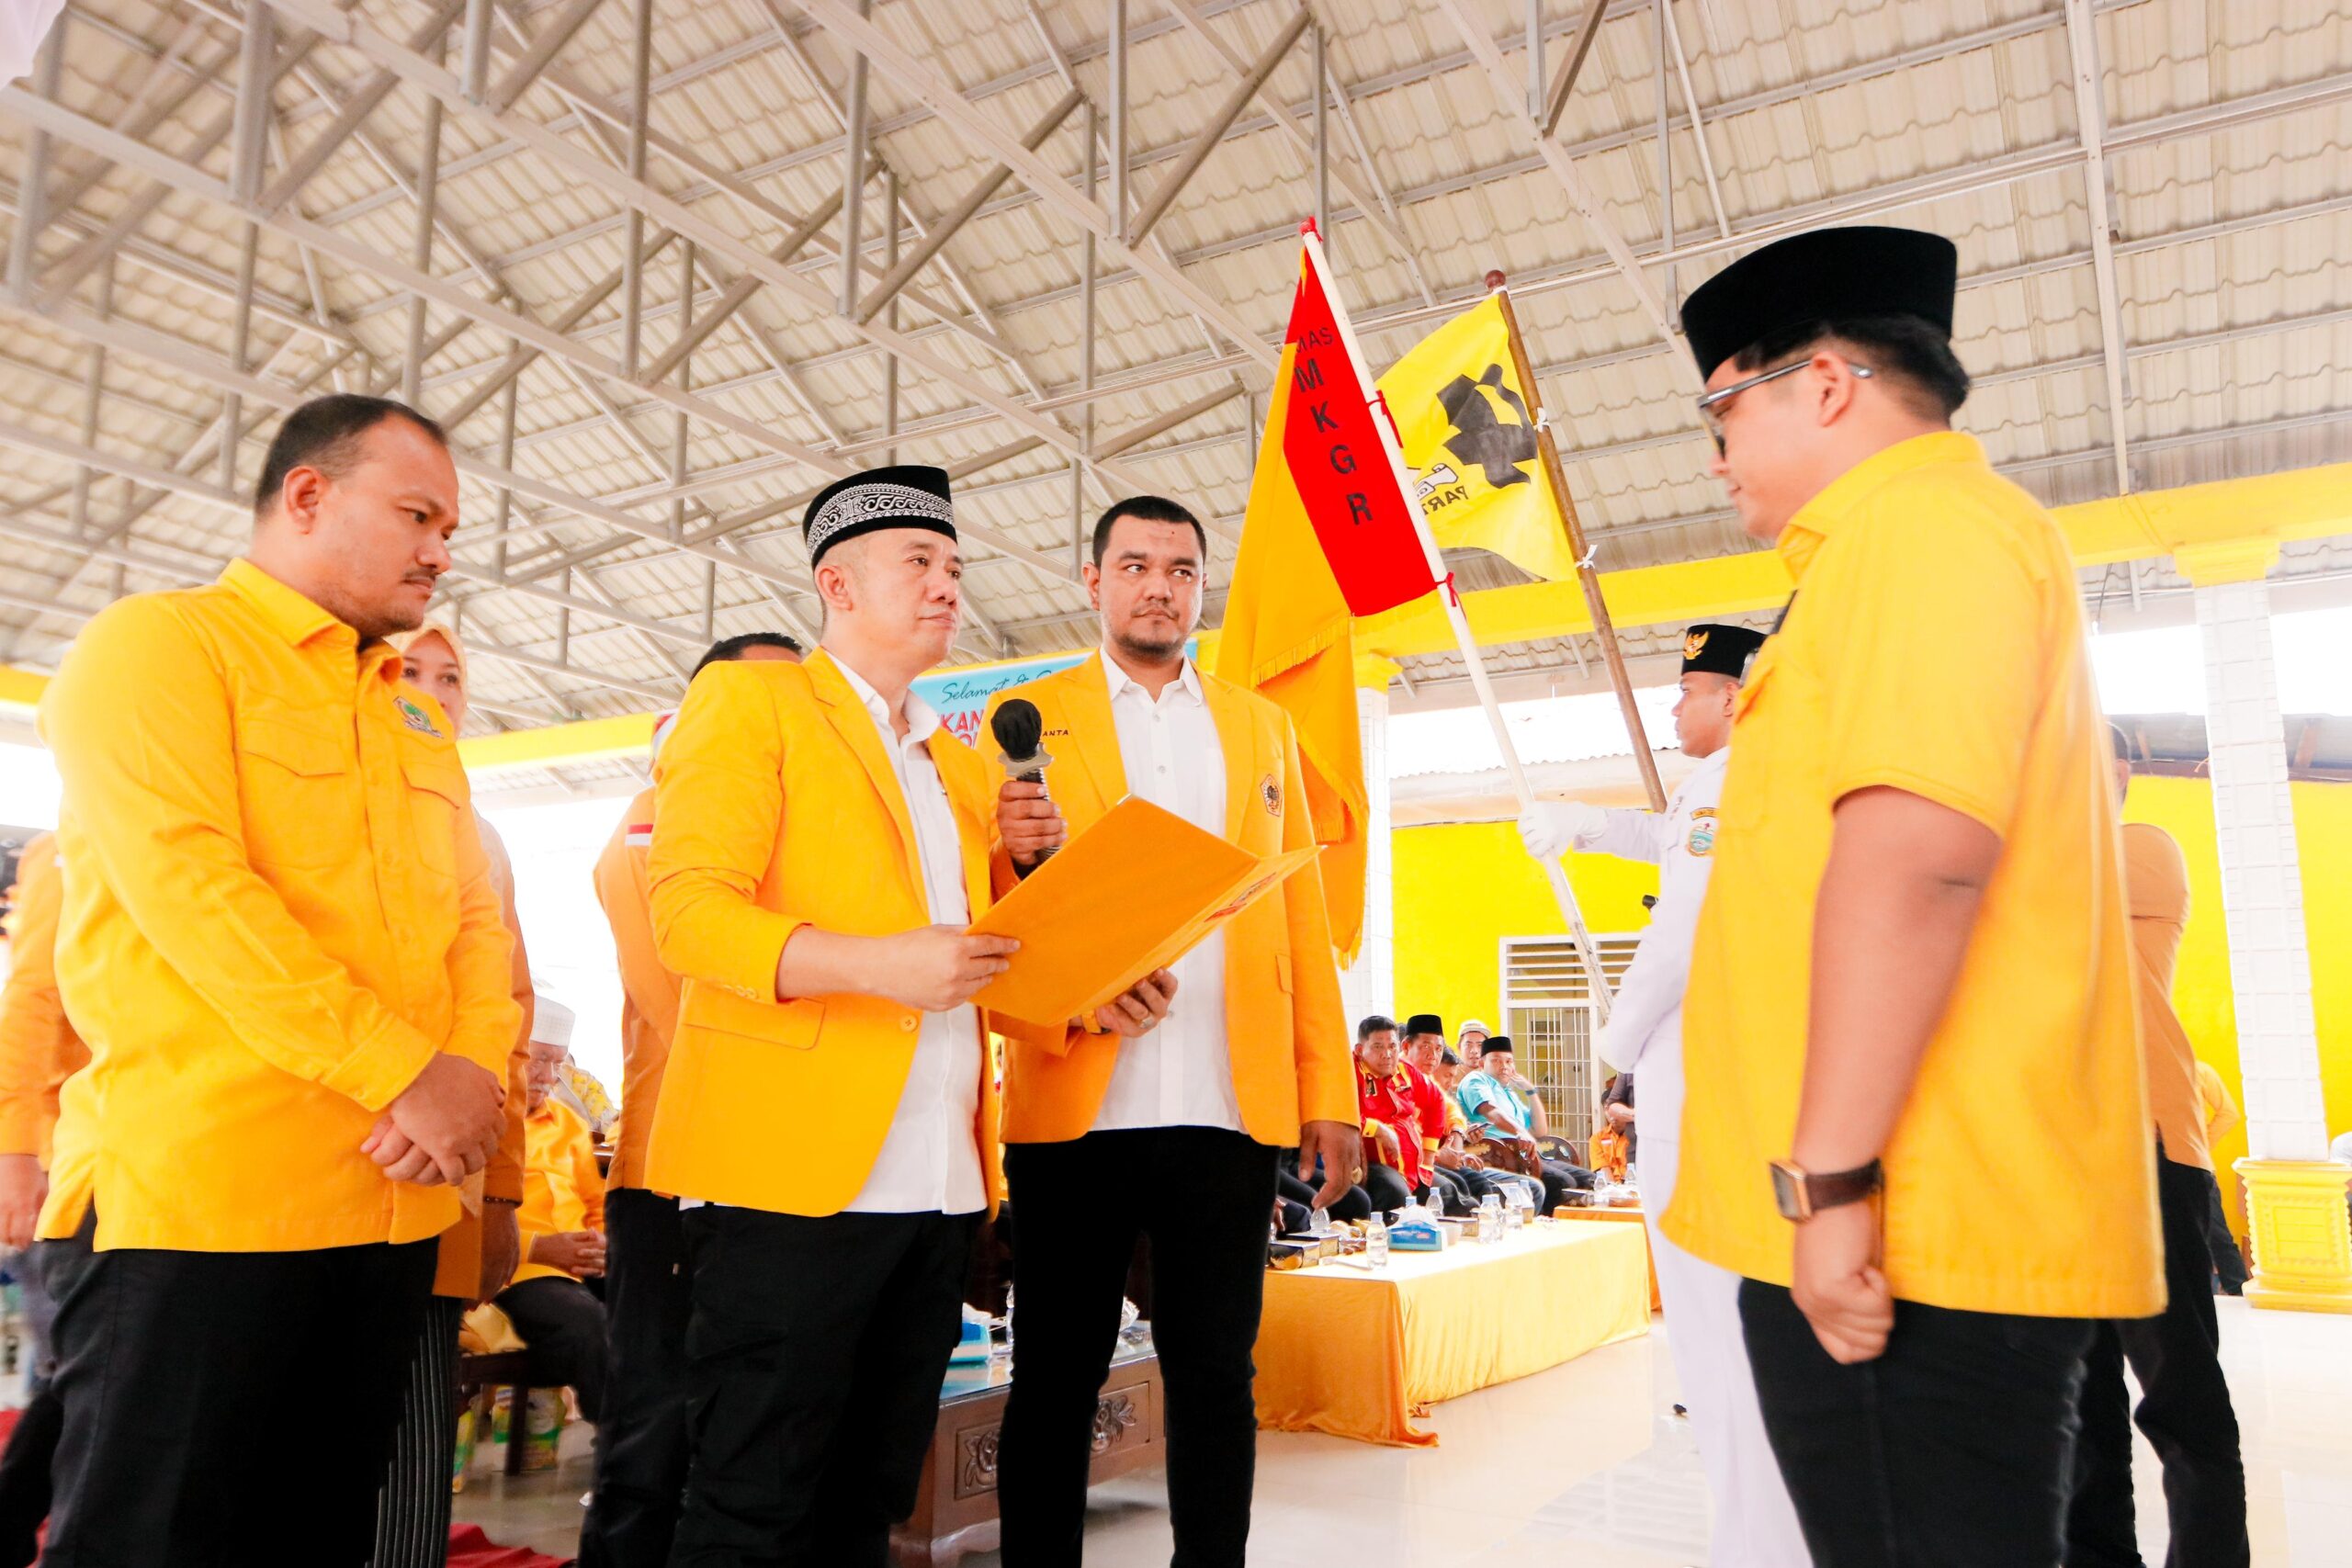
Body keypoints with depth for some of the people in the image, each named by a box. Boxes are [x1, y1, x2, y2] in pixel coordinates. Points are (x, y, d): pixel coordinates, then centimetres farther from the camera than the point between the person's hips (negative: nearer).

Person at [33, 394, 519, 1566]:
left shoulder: (415, 713, 18)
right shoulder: (159, 643, -3)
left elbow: (476, 916, 12)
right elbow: (186, 885, -17)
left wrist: (475, 1069, -8)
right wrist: (406, 1073, -18)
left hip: (393, 1203, 7)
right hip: (194, 1194, -7)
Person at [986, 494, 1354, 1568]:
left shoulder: (1260, 725, 15)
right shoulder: (1026, 717, 8)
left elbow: (1300, 912, 12)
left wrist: (1328, 1091, 4)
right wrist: (1020, 858, -18)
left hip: (1230, 1108, 2)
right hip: (1075, 1105, -2)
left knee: (1215, 1373, 9)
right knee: (1057, 1375, 6)